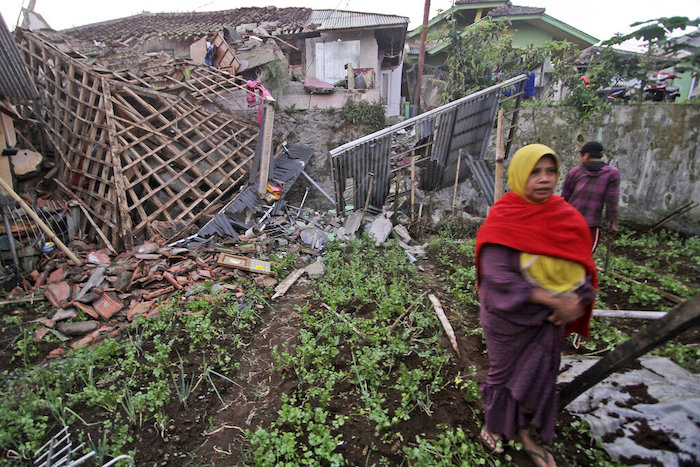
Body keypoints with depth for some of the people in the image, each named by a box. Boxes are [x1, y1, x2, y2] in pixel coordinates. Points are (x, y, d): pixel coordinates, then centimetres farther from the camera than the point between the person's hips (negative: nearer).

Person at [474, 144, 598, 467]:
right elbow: (499, 277, -27)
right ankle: (494, 424, 44)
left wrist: (577, 301, -14)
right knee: (504, 373, 16)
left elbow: (582, 263, 2)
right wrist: (555, 301, -25)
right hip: (509, 319, -4)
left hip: (550, 320, 5)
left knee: (541, 376, 19)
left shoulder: (567, 216, -4)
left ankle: (526, 432, 43)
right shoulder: (502, 220, -20)